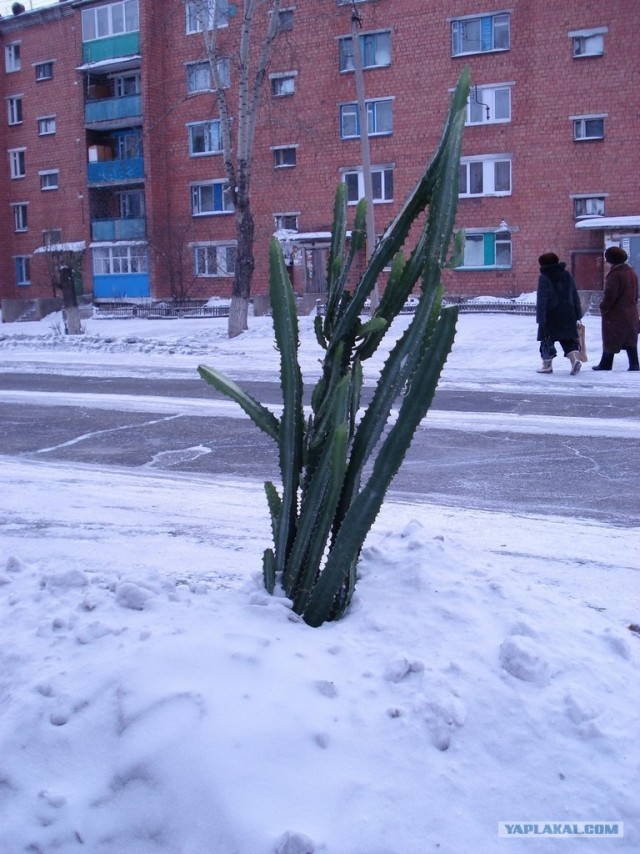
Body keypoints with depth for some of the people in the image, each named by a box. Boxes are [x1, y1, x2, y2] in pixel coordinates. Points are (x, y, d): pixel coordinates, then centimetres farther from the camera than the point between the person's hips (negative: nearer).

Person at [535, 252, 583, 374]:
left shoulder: (544, 277, -7)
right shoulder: (568, 275, 11)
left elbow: (541, 300, -13)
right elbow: (575, 296, 13)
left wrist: (541, 319, -15)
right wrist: (577, 315, 17)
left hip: (551, 315, -5)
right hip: (567, 315, 5)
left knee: (547, 340, 8)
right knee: (568, 340, 8)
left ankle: (547, 365, 12)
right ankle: (575, 358, -13)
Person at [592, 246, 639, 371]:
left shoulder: (615, 274, -18)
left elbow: (610, 295, -21)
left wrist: (603, 308, -9)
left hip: (615, 314, -8)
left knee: (610, 341, 3)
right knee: (630, 340, 10)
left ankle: (605, 365, 11)